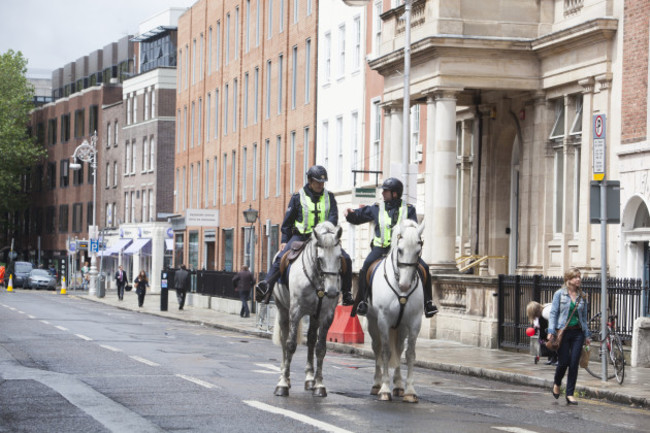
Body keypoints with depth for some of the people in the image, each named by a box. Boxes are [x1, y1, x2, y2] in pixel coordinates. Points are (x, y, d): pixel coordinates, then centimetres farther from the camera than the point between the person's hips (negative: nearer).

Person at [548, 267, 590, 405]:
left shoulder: (582, 297, 9)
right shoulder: (559, 294, -1)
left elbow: (584, 317, 14)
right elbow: (553, 313, -3)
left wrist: (586, 335, 12)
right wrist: (551, 331, -12)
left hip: (578, 333, 3)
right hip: (563, 332, -3)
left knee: (574, 364, -2)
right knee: (563, 362, -3)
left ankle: (570, 394, 4)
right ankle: (557, 383, 28)